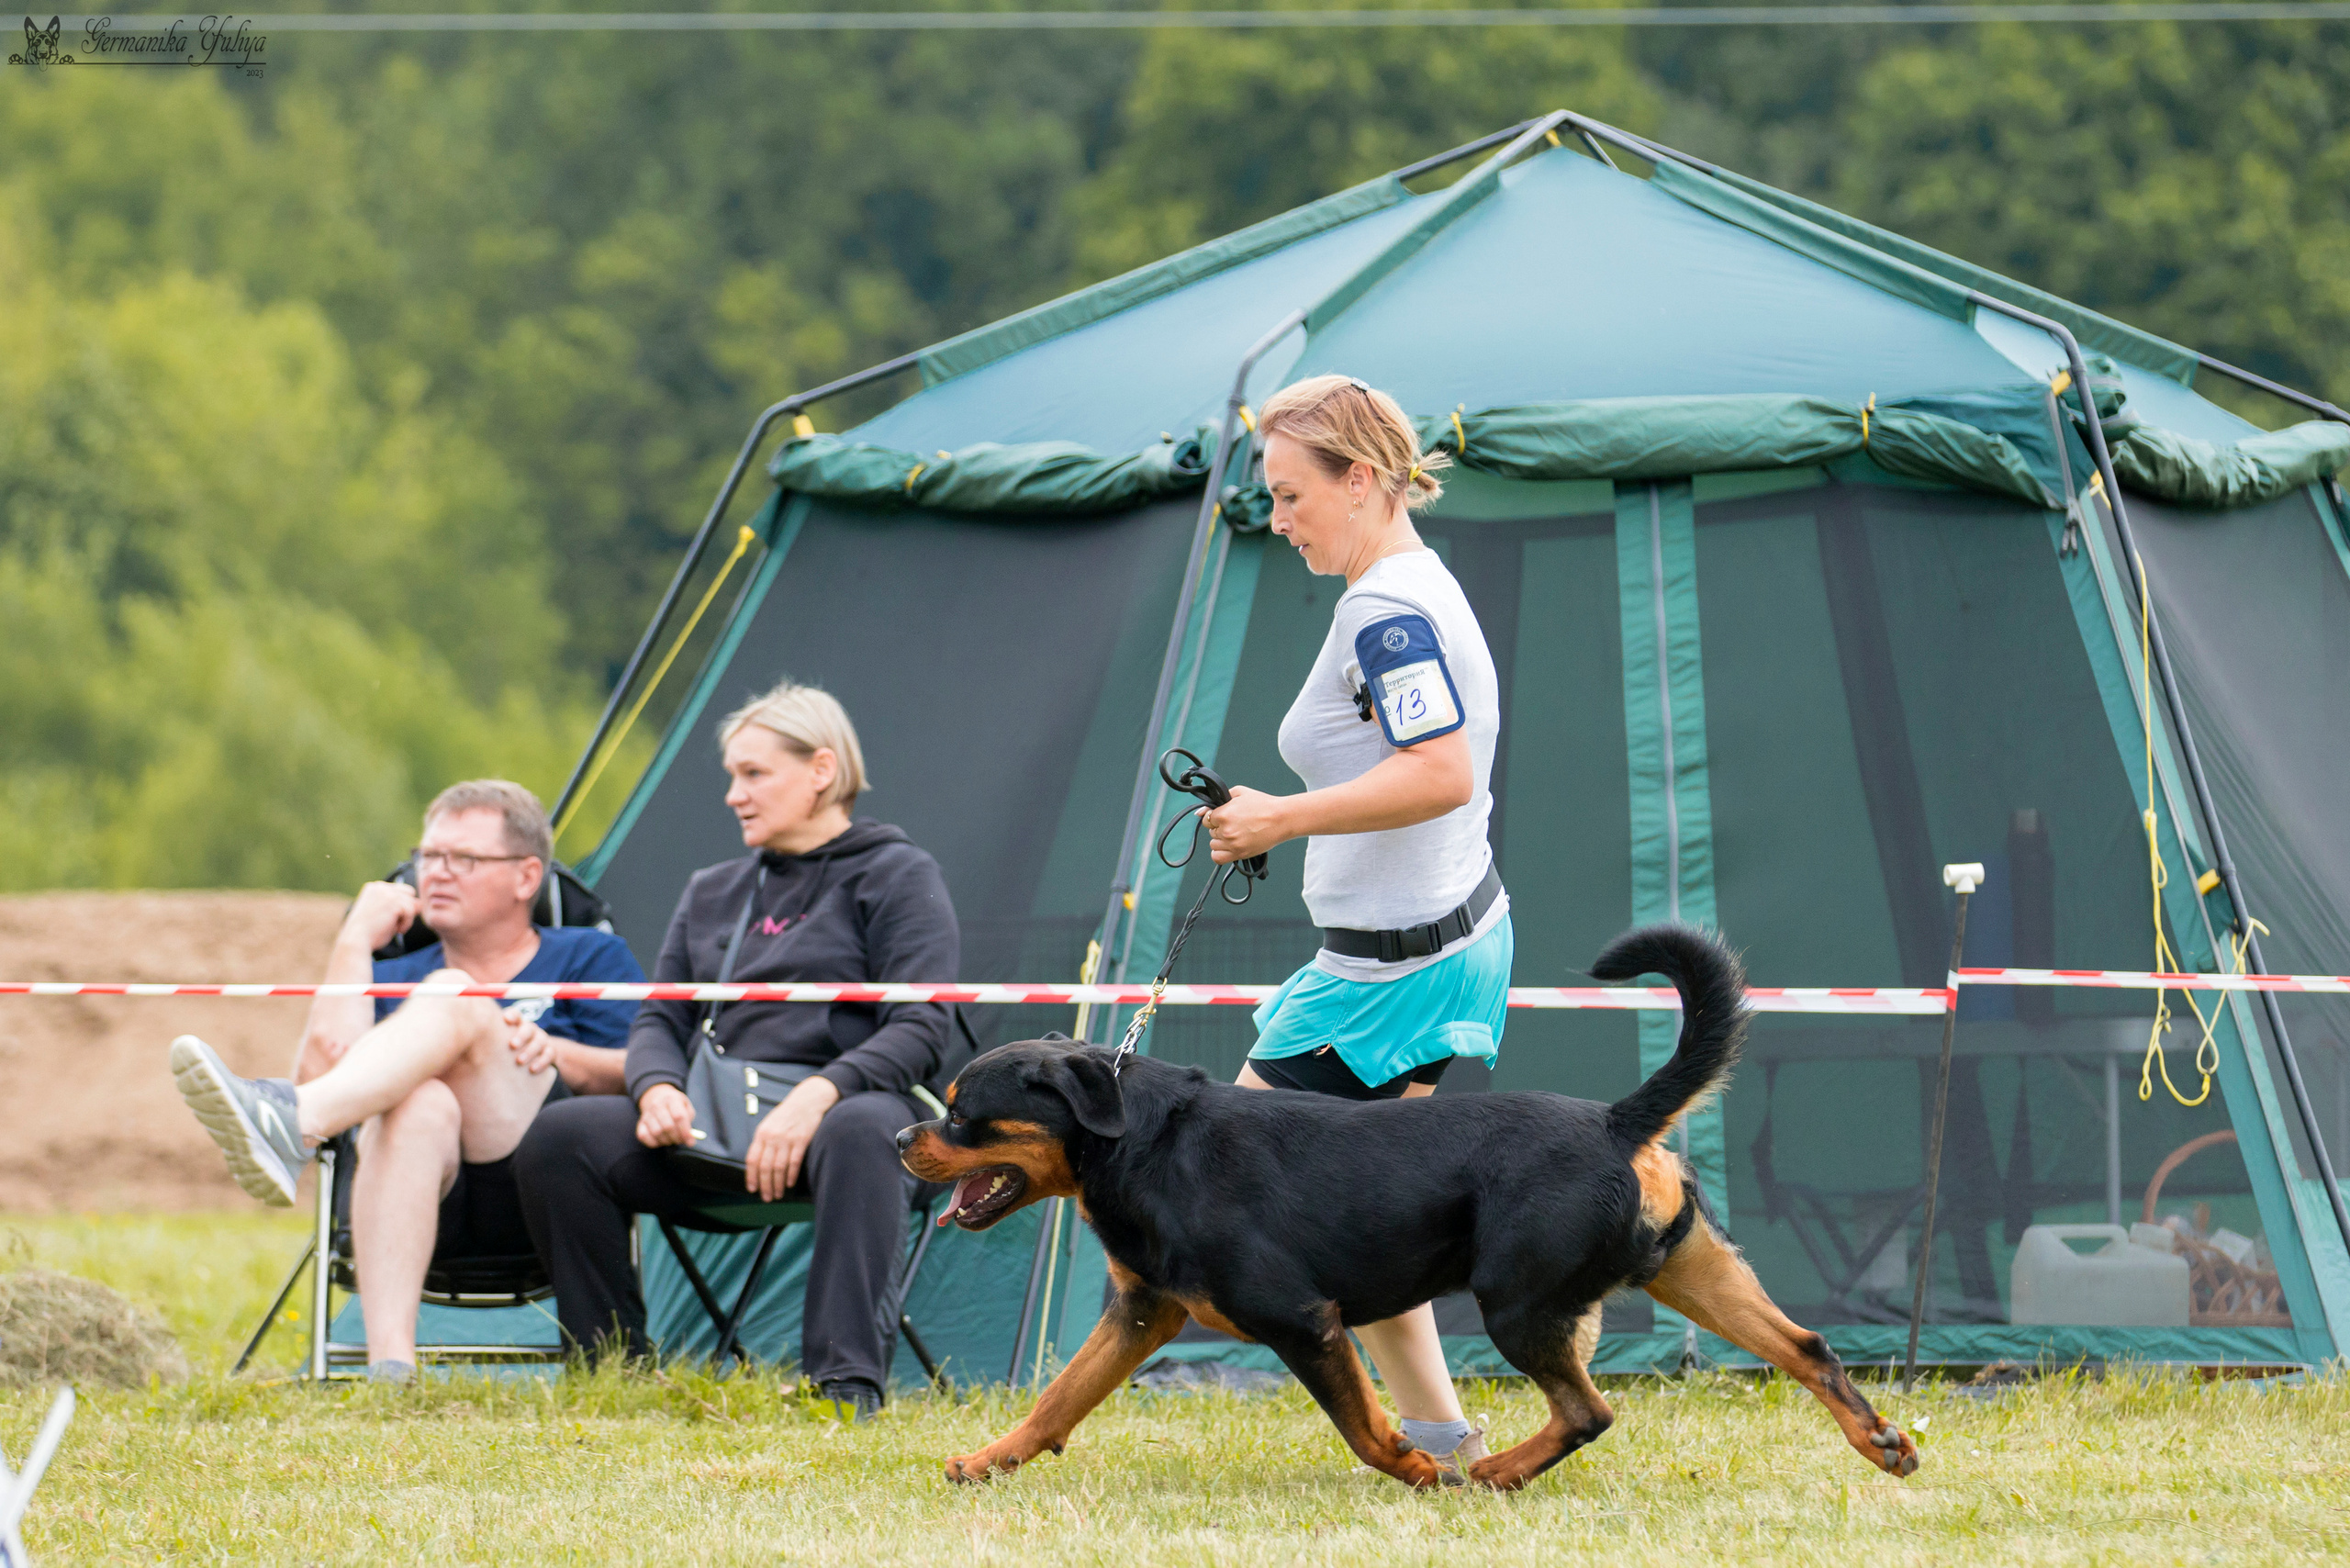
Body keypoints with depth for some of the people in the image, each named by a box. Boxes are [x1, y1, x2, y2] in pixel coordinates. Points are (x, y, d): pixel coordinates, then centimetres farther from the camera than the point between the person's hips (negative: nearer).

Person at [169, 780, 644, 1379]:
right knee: (421, 1102, -37)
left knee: (453, 999, -24)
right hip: (438, 1215, 2)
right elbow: (322, 1065, 11)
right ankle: (390, 1362, -56)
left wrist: (551, 1051, -5)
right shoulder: (395, 978, 30)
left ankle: (292, 1123, -55)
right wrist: (355, 942, 12)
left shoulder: (589, 958, 25)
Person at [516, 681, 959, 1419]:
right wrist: (657, 1089, -8)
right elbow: (658, 1022, 18)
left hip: (832, 1115, -5)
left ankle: (844, 1380, -45)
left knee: (859, 1130, -42)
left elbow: (920, 1032, -6)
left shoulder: (897, 876, 6)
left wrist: (819, 1095, -23)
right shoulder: (712, 893, 23)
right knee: (559, 1138, -20)